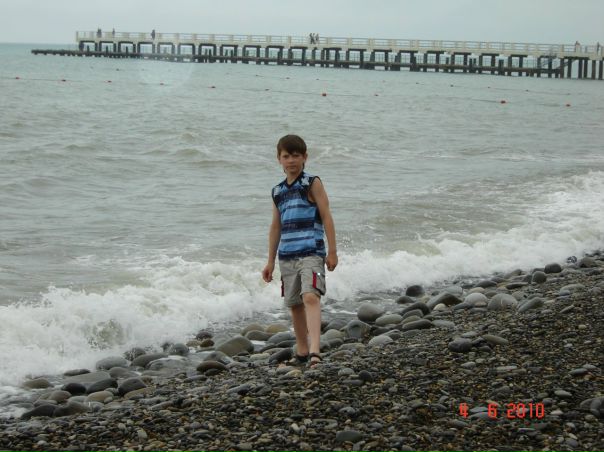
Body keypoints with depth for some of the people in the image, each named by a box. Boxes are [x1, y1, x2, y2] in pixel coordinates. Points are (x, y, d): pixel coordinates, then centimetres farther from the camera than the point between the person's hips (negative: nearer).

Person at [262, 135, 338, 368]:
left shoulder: (312, 183, 0)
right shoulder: (278, 191, 15)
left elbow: (326, 217, -3)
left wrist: (332, 251, -8)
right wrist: (270, 261, 19)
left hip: (311, 252, -6)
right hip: (287, 256, 6)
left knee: (310, 296, -22)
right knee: (294, 304, 12)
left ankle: (315, 350, -31)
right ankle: (301, 350, 26)